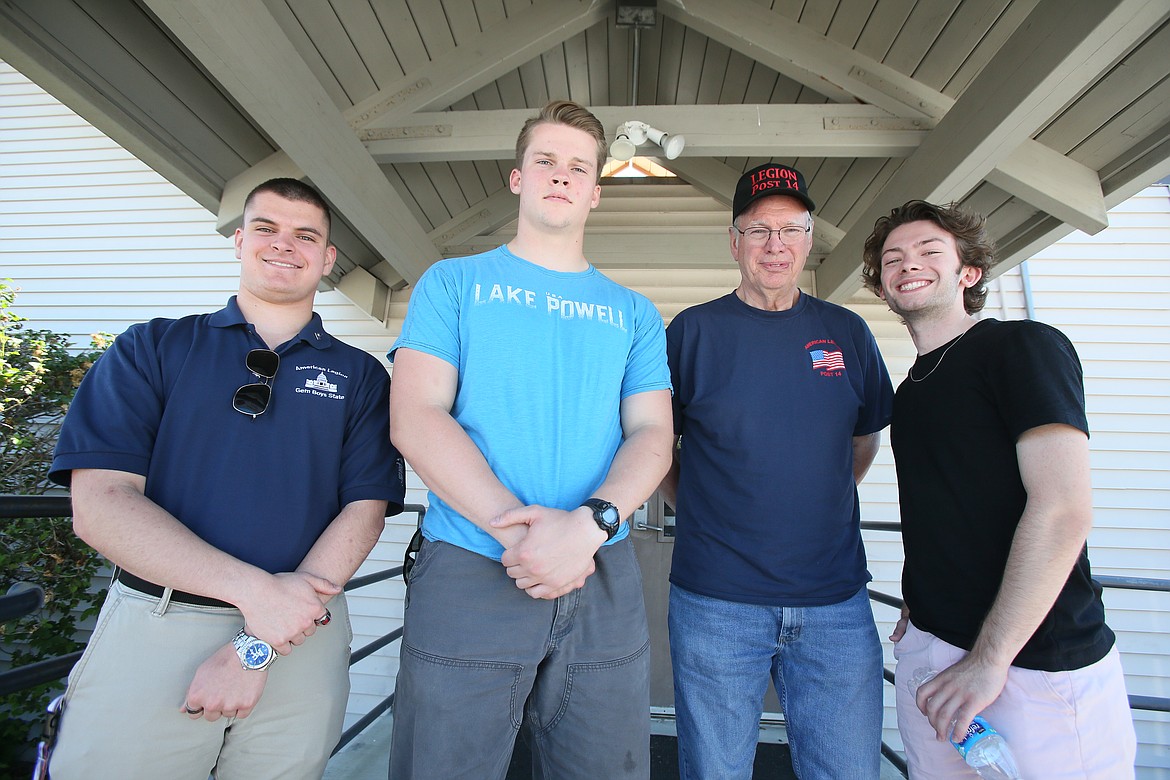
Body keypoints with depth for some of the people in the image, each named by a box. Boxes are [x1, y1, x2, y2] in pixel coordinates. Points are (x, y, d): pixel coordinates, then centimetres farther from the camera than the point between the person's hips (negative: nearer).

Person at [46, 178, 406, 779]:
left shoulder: (360, 376, 5)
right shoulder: (151, 349, 4)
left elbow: (364, 510, -3)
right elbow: (99, 503, -6)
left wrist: (258, 645, -11)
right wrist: (253, 589, -17)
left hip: (302, 638, 1)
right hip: (147, 630, 0)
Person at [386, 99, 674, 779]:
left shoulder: (634, 313, 12)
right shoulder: (453, 283, 6)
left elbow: (653, 434, 3)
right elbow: (415, 418, -5)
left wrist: (588, 524, -16)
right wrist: (514, 525, -17)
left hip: (603, 582, 2)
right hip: (465, 572, -1)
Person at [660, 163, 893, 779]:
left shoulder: (847, 332, 6)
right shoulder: (693, 330, -2)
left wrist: (822, 507, 12)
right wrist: (701, 512, 0)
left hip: (836, 599, 3)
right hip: (715, 603, -2)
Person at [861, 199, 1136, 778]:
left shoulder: (1023, 346, -9)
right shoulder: (909, 389, 11)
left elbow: (1064, 510, -19)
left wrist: (988, 660, -20)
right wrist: (920, 606, 8)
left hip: (1037, 664, -6)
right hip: (927, 649, 6)